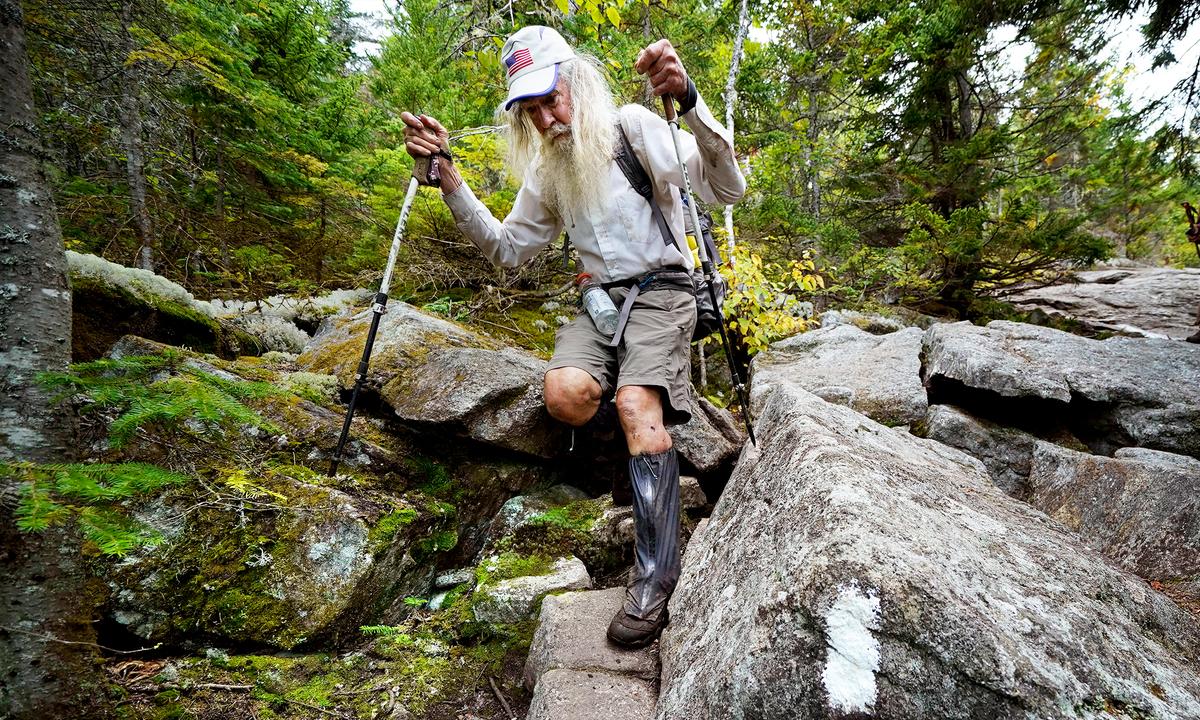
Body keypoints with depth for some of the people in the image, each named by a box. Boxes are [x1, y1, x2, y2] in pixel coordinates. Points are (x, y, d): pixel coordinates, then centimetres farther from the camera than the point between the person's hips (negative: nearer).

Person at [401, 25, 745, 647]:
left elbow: (728, 188, -15)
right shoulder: (546, 170, 13)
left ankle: (655, 573, -19)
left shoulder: (631, 126, -5)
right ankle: (645, 415, 6)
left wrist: (687, 99, -31)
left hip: (661, 289, -4)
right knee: (563, 394, -27)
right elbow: (507, 249, 13)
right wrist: (447, 176, 3)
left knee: (637, 408, -29)